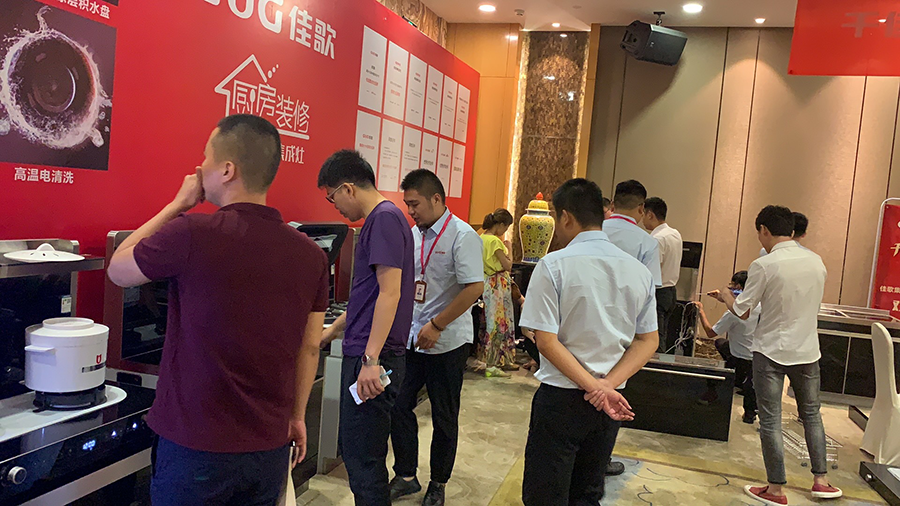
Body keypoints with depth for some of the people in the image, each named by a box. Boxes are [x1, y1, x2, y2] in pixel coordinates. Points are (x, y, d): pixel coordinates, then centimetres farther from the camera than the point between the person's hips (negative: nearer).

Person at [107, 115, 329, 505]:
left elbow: (117, 271, 1)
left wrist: (179, 203, 5)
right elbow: (310, 348, 5)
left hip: (195, 448, -4)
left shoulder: (191, 234, -19)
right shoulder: (310, 255, -4)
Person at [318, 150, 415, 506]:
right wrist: (330, 333, 31)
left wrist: (371, 359, -23)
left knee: (363, 459, -2)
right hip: (363, 354, 10)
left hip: (374, 360, -10)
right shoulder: (377, 220, 17)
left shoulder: (385, 218, -12)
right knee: (352, 449, 18)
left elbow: (389, 293, -21)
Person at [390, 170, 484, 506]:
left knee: (444, 417, 9)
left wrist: (436, 325, -19)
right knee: (399, 405, 9)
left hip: (447, 342, -6)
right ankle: (405, 477, 27)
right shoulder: (413, 234, 7)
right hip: (412, 337, 6)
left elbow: (474, 287, -20)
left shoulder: (462, 236, -14)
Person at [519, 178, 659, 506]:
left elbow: (546, 340, -17)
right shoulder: (639, 271, 2)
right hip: (612, 403, 5)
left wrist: (595, 387, -16)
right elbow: (649, 341, 2)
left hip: (560, 398, -5)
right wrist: (608, 385, -7)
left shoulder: (553, 265, -13)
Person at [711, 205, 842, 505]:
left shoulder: (764, 265, -17)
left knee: (770, 420, 3)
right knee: (811, 415, 20)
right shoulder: (816, 261, 1)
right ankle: (821, 480, 28)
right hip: (807, 351, 5)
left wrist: (725, 296, 9)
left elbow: (742, 312, -10)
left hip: (771, 351, -5)